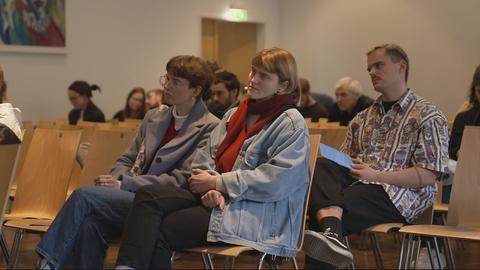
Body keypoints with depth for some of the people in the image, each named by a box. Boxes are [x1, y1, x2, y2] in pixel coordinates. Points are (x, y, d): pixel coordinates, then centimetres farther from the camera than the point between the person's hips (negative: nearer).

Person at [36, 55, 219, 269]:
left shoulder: (210, 128, -3)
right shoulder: (154, 117, 20)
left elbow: (182, 181, -10)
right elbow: (126, 160, 22)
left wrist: (124, 184, -13)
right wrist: (115, 180, -3)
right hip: (132, 197, 6)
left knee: (84, 195, -21)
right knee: (89, 223, -27)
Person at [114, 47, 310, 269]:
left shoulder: (292, 125, -5)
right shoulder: (234, 114, 18)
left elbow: (276, 181, -17)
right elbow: (204, 157, 12)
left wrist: (216, 182, -12)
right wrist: (211, 188, -12)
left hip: (254, 213, -7)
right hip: (217, 198, 7)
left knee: (159, 230, -22)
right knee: (149, 195, -19)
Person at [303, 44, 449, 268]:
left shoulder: (428, 116, 4)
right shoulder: (362, 119, 26)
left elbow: (428, 175, -6)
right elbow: (344, 162, 23)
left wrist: (375, 176, -16)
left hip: (399, 194, -6)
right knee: (320, 167, -31)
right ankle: (331, 231, -52)